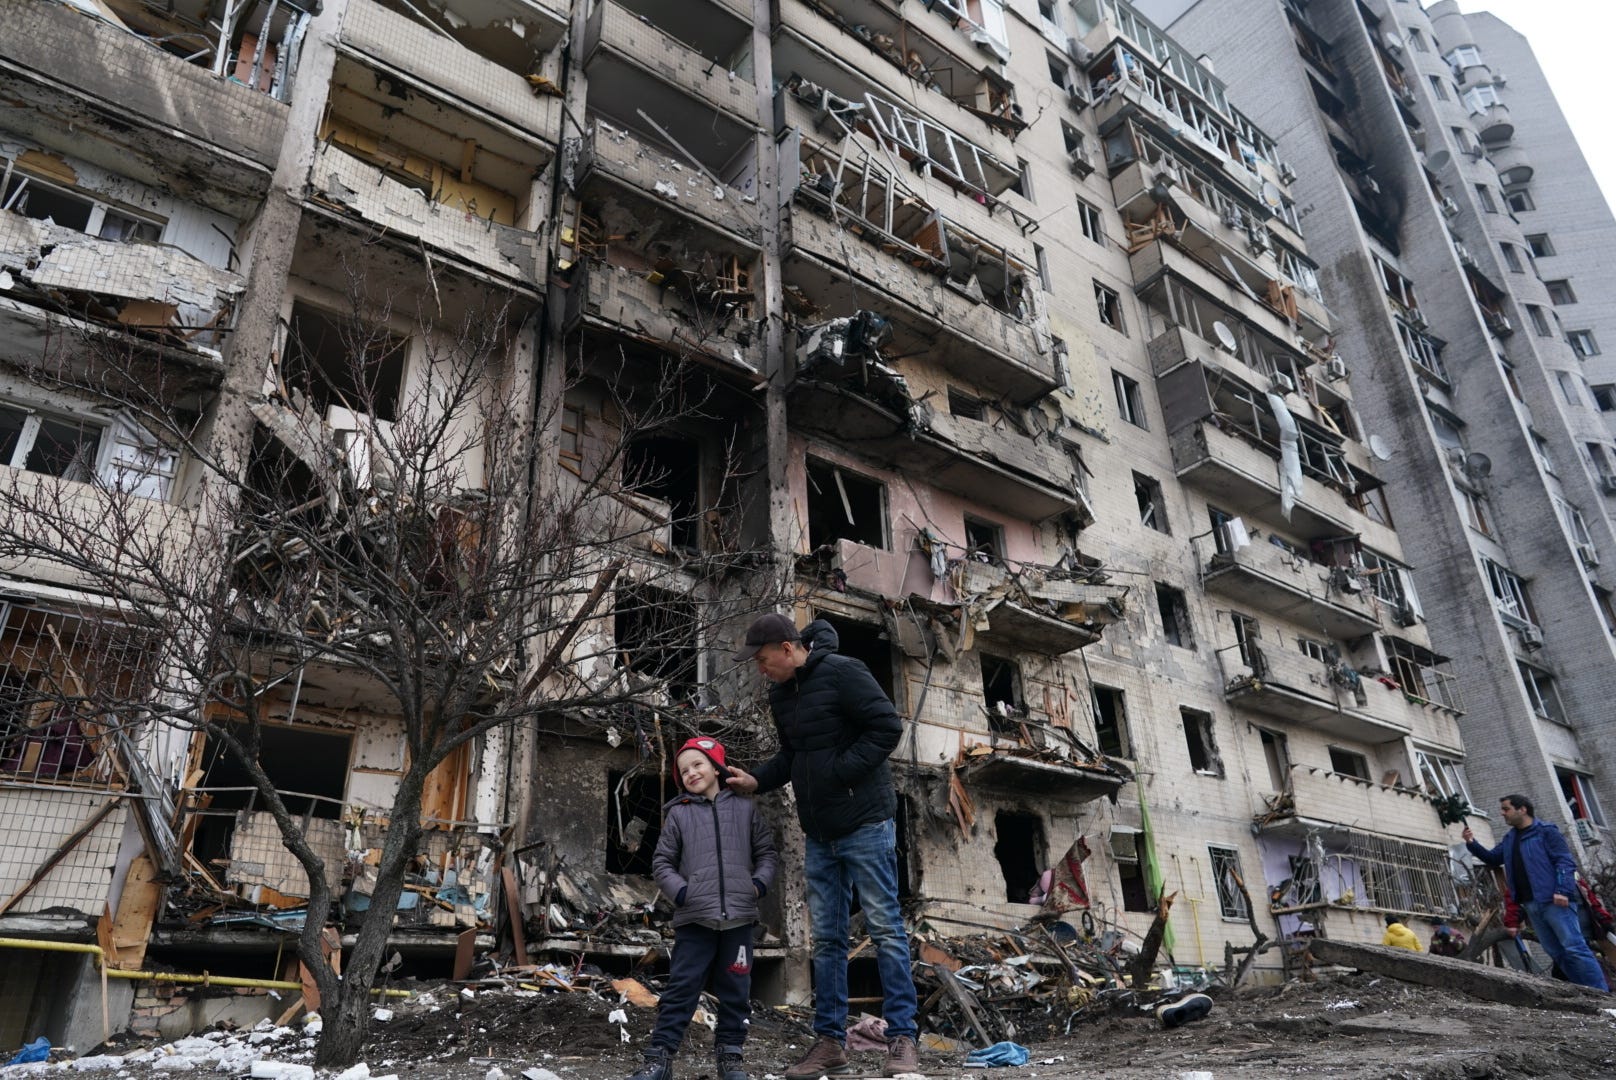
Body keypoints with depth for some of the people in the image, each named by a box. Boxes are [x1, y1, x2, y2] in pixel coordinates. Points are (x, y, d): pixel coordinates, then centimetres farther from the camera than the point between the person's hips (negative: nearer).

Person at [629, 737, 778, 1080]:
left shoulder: (745, 809, 8)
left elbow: (766, 852, 12)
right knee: (681, 988, 0)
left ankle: (730, 1053, 22)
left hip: (740, 915, 1)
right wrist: (679, 891, -8)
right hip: (694, 917, -1)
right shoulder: (678, 814, 5)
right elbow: (662, 861, 7)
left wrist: (760, 883, -5)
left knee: (735, 990, 9)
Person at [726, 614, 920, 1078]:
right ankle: (830, 1041, 19)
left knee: (885, 928, 0)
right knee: (826, 938, 10)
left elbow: (887, 725, -17)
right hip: (819, 832, 8)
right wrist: (757, 781, 5)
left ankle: (902, 1039, 7)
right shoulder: (779, 694, 11)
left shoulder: (841, 673, -14)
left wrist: (843, 771, -19)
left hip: (864, 823, -8)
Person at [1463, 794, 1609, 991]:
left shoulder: (1545, 831, -4)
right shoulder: (1509, 838, 18)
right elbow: (1493, 859, 22)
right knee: (1557, 953, 9)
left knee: (1574, 948, -11)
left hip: (1554, 901, -8)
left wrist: (1562, 890, -23)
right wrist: (1472, 844, 5)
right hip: (1531, 904, 8)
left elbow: (1565, 861, -11)